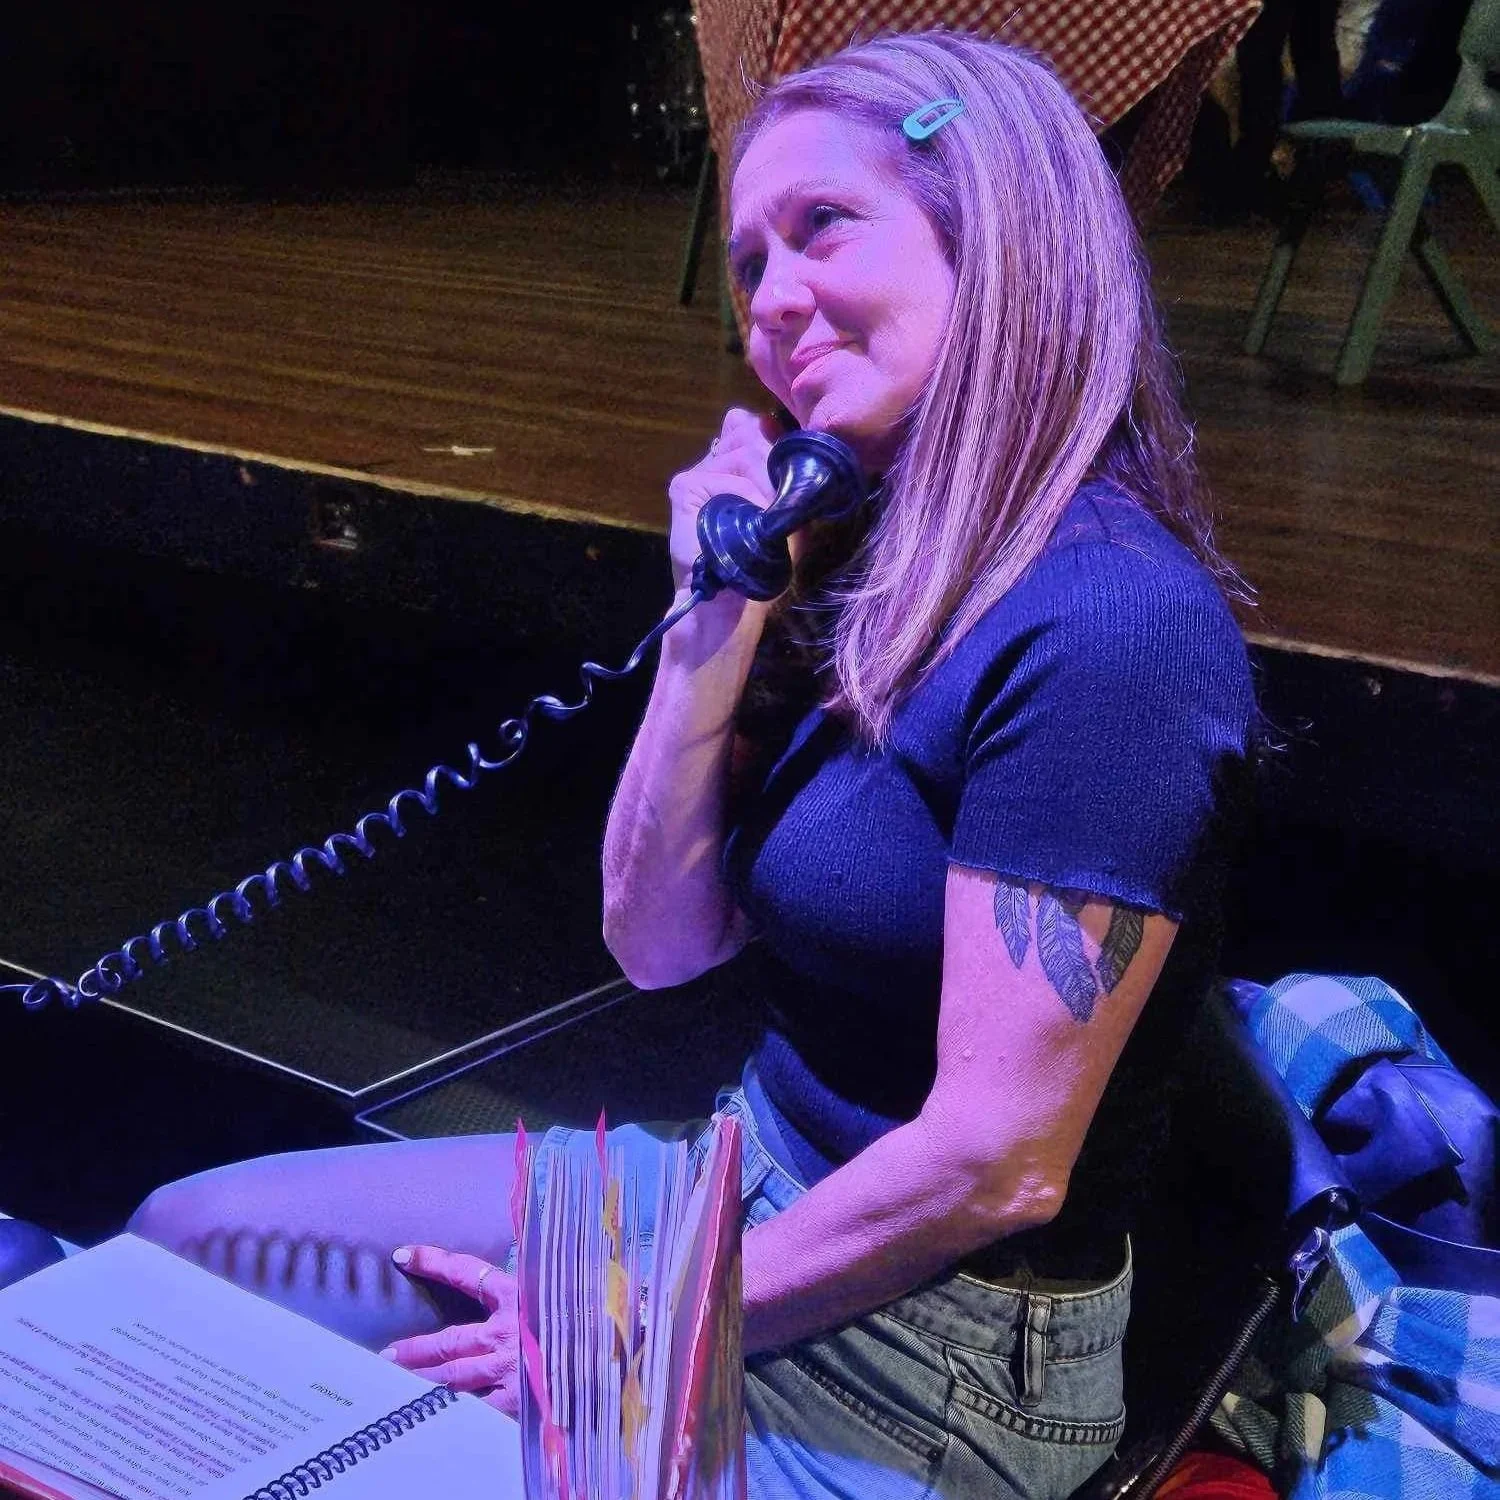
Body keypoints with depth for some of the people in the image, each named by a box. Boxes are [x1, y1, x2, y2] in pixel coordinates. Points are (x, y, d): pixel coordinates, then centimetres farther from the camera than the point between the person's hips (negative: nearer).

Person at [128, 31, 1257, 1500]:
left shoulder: (1106, 623, -25)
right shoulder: (885, 563, 2)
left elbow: (997, 1164, -24)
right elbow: (661, 939, 2)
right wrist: (717, 618, -11)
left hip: (919, 1352, -8)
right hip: (752, 1190, 8)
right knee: (188, 1234, 10)